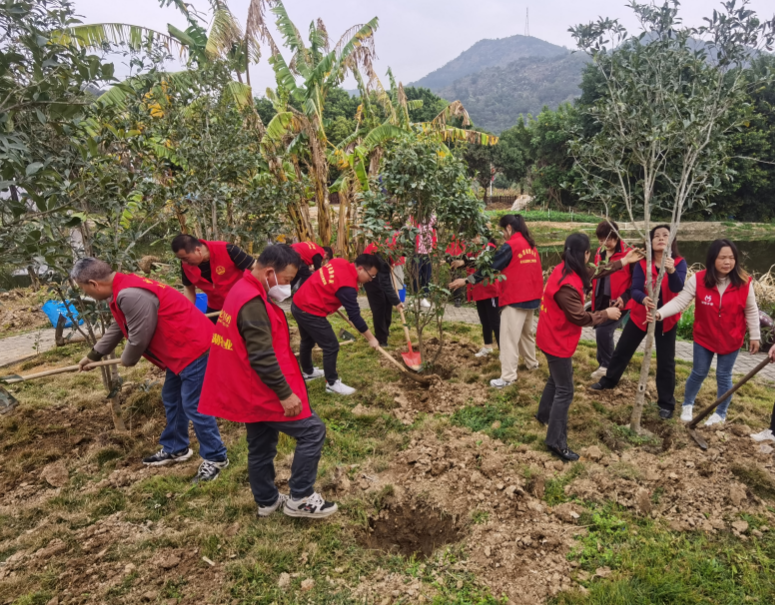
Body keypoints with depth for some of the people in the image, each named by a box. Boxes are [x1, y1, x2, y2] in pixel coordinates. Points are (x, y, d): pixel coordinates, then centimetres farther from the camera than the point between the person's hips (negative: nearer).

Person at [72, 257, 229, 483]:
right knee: (171, 399, 21)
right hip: (181, 348, 11)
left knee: (194, 406, -3)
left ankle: (215, 457, 11)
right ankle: (175, 449, 36)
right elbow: (118, 327, 27)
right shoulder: (123, 289, 10)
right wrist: (93, 355, 39)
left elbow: (139, 338, -18)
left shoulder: (131, 295, -26)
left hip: (193, 347, -11)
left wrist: (127, 360, 5)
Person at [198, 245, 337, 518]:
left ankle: (266, 501, 35)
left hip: (250, 392, 11)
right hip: (265, 392, -10)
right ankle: (300, 499, 8)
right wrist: (285, 393, -22)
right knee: (312, 431, -1)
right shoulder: (253, 303, -24)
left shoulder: (242, 291, 9)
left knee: (261, 445, 21)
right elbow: (262, 357, -27)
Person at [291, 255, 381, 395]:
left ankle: (307, 372, 48)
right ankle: (332, 383, 13)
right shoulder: (347, 286, -23)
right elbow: (354, 315, -18)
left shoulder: (341, 262, 1)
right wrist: (370, 338, -10)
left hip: (298, 304, 10)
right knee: (331, 347, 0)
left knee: (307, 341, 28)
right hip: (310, 312, -10)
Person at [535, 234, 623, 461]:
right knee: (564, 390, -3)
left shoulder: (564, 270, 0)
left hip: (553, 337, 10)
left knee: (557, 378, 28)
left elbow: (591, 273, 14)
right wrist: (606, 314, -10)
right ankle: (556, 442, 3)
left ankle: (544, 414, 46)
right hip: (557, 341, -10)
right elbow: (580, 317, -23)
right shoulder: (568, 285, -30)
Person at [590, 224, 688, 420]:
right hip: (640, 315, 1)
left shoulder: (679, 263, -11)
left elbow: (678, 288, -28)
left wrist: (671, 270, -48)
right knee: (622, 350, 14)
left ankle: (666, 404, 19)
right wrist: (643, 299, -41)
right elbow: (635, 289, -18)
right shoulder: (642, 263, -10)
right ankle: (609, 380, 38)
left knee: (666, 362, 5)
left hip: (667, 318, -1)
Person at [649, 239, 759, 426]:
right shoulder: (698, 279, -18)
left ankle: (721, 413, 32)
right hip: (704, 337, 0)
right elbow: (680, 301, -23)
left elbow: (751, 311, -2)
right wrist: (659, 313, -38)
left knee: (724, 376, 11)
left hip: (731, 339, 0)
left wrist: (754, 336, 3)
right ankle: (687, 405, 35)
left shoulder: (744, 282, -14)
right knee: (699, 373, 11)